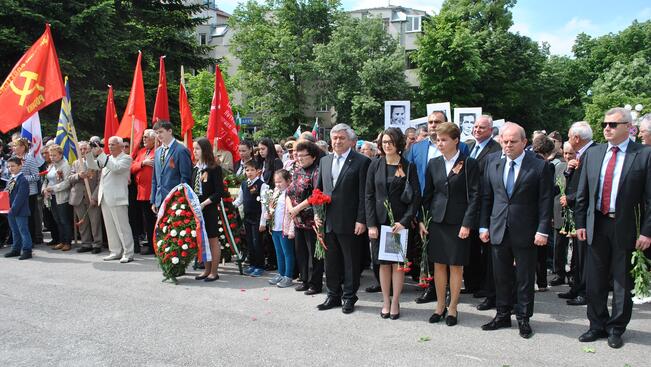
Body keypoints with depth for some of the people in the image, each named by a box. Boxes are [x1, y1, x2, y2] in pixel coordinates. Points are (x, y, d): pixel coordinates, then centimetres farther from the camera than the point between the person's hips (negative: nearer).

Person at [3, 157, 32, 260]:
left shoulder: (22, 180, -14)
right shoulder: (10, 180, 13)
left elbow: (20, 197, -19)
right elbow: (7, 194, 15)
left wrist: (13, 209, -21)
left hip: (20, 211, -9)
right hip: (11, 211, 9)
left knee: (23, 230, -3)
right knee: (15, 231, 17)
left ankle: (27, 250, 2)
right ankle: (16, 249, 27)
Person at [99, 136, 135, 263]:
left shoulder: (126, 158, -3)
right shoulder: (108, 158, 20)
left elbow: (116, 167, -21)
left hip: (117, 198, -8)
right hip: (105, 198, 8)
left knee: (122, 226, -7)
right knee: (110, 227, 10)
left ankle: (128, 253, -2)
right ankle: (115, 252, 18)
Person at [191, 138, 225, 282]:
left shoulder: (214, 168, -9)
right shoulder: (195, 168, 11)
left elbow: (219, 192, -12)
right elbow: (193, 188, 16)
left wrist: (204, 203, -18)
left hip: (210, 209, -6)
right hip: (197, 208, 6)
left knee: (213, 240, 2)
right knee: (202, 240, 11)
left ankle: (214, 272, 9)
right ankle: (206, 269, 22)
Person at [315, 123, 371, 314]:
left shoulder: (361, 162, -7)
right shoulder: (324, 161, 11)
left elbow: (364, 194, -10)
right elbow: (318, 189, 15)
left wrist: (361, 220, -13)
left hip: (349, 223, -5)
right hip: (328, 222, 6)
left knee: (351, 261, 7)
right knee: (331, 261, 15)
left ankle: (349, 297, 20)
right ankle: (333, 295, 29)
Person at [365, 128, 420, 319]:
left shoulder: (408, 166, -1)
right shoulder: (375, 165, 4)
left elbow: (416, 196, -4)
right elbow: (369, 196, 3)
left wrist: (404, 221, -13)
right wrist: (371, 224, -5)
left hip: (400, 222, -2)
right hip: (379, 221, 2)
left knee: (398, 263, 4)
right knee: (383, 263, 7)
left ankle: (395, 302, 15)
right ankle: (386, 301, 18)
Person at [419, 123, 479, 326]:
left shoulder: (469, 164, -5)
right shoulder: (433, 164, 7)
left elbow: (474, 196, -7)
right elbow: (427, 194, 10)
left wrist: (467, 224, -13)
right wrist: (422, 219, 5)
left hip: (458, 223, -4)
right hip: (437, 221, 4)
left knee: (456, 267, 5)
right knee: (438, 265, 10)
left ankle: (453, 308, 19)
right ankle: (440, 306, 23)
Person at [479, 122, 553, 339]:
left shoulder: (539, 167, -5)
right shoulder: (493, 166, 7)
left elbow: (545, 201, -6)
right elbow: (486, 198, 9)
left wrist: (543, 230, -11)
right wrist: (484, 226, 5)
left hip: (525, 232, -3)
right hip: (499, 231, 4)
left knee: (525, 279, 7)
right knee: (501, 277, 13)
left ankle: (524, 319, 20)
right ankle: (503, 316, 26)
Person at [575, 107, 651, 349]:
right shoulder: (592, 154, 6)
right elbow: (582, 193, 9)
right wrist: (580, 223, 6)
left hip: (625, 228, -3)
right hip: (596, 226, 4)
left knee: (622, 283, 10)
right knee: (594, 282, 11)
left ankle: (616, 329, 26)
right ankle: (598, 325, 27)